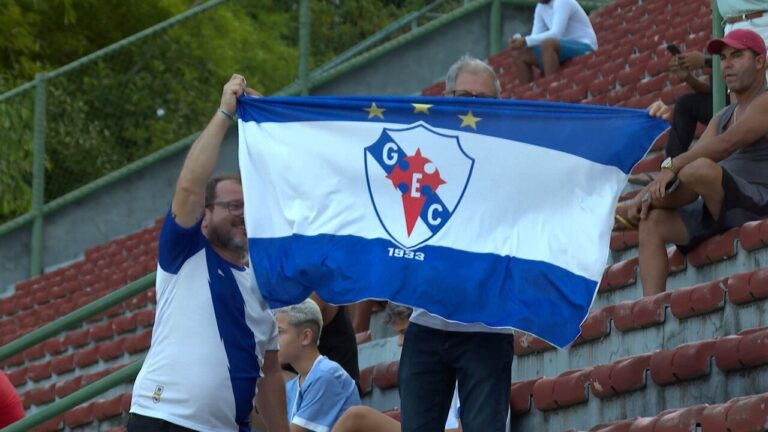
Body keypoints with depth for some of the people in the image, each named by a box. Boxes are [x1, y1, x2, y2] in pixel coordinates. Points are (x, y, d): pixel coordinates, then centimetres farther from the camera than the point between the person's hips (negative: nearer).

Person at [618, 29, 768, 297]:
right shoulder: (722, 118, 24)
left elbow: (728, 143, -18)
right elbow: (686, 161, 14)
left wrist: (671, 166, -24)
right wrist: (649, 193, -5)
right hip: (720, 212, 9)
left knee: (699, 169, -34)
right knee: (652, 223, -11)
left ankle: (637, 207, -7)